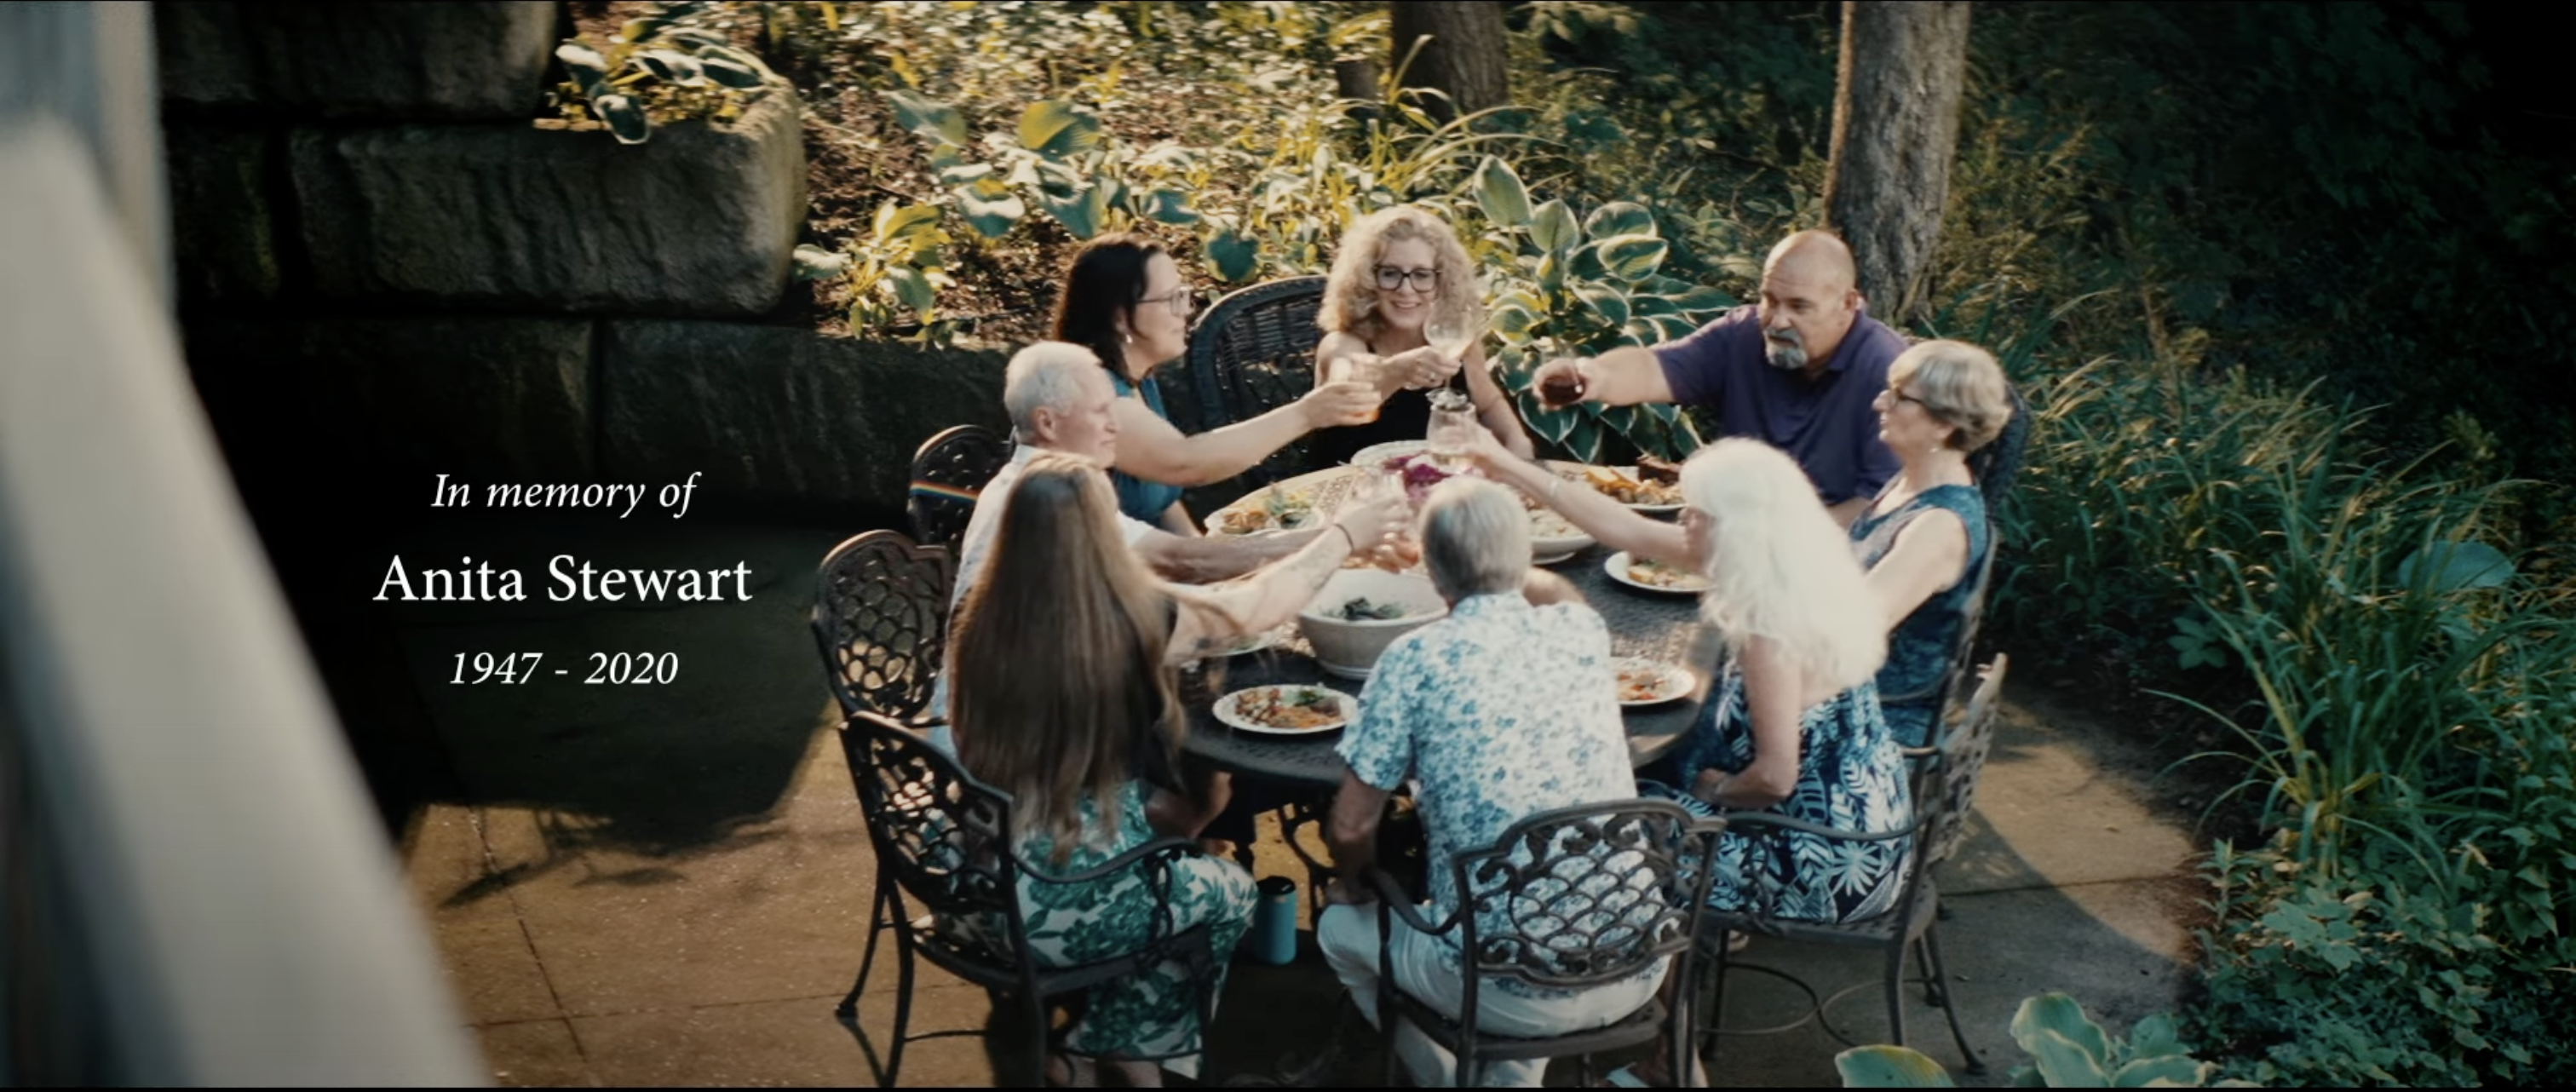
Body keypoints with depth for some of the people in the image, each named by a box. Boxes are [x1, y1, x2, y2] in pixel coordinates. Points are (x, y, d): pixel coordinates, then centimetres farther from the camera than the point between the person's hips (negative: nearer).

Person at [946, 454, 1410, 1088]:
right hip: (1065, 908, -5)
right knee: (1230, 892, 23)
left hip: (981, 892, 5)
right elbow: (1255, 605, 2)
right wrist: (1343, 537, 19)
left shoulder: (984, 621, -4)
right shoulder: (1133, 619, -17)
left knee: (1170, 846, 30)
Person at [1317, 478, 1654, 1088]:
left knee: (1341, 928, 24)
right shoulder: (1584, 630, 3)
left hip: (1515, 993, -5)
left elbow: (1350, 828, -4)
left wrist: (1354, 887, 17)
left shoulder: (1416, 658, -10)